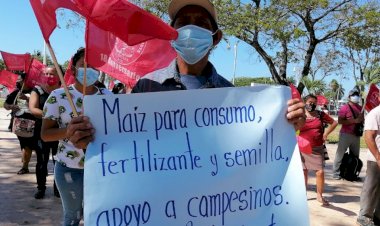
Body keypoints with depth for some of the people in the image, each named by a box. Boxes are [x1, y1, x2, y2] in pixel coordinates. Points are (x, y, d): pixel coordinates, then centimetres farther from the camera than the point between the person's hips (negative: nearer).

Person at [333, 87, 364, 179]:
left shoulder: (360, 108, 13)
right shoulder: (345, 107, -8)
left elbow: (362, 119, 26)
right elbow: (340, 121, -17)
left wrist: (361, 119, 1)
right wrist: (354, 121, -21)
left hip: (356, 135, 7)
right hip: (346, 134, -7)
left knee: (355, 155, 11)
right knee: (341, 154, -3)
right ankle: (336, 173, 3)